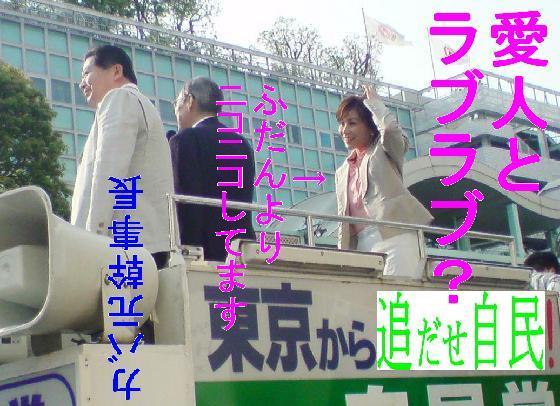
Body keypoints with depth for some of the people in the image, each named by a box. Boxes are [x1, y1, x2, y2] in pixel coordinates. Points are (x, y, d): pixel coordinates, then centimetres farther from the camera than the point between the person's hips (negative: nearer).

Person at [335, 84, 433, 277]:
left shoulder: (384, 150, 12)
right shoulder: (341, 173, 27)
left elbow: (390, 128, -12)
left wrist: (373, 101, 5)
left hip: (394, 234, -5)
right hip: (362, 243, 5)